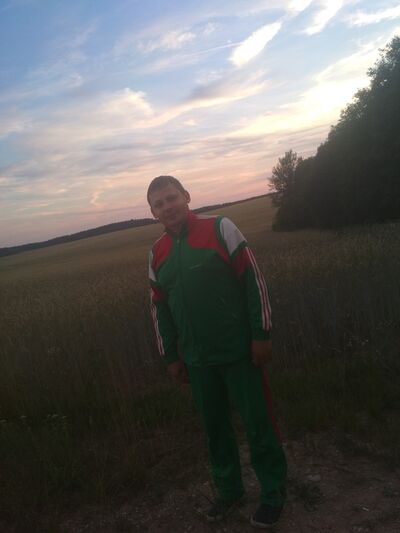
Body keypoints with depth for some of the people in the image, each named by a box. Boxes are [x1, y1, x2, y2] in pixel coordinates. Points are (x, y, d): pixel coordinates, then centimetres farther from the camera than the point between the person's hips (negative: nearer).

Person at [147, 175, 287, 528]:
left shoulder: (220, 229, -8)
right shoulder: (157, 253, 6)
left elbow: (254, 281, -9)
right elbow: (160, 308, 12)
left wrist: (261, 334, -11)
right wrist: (170, 356, 13)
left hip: (239, 350, -4)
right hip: (197, 359, 4)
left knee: (258, 423, 7)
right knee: (215, 427, 16)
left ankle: (273, 493, 28)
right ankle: (229, 490, 37)